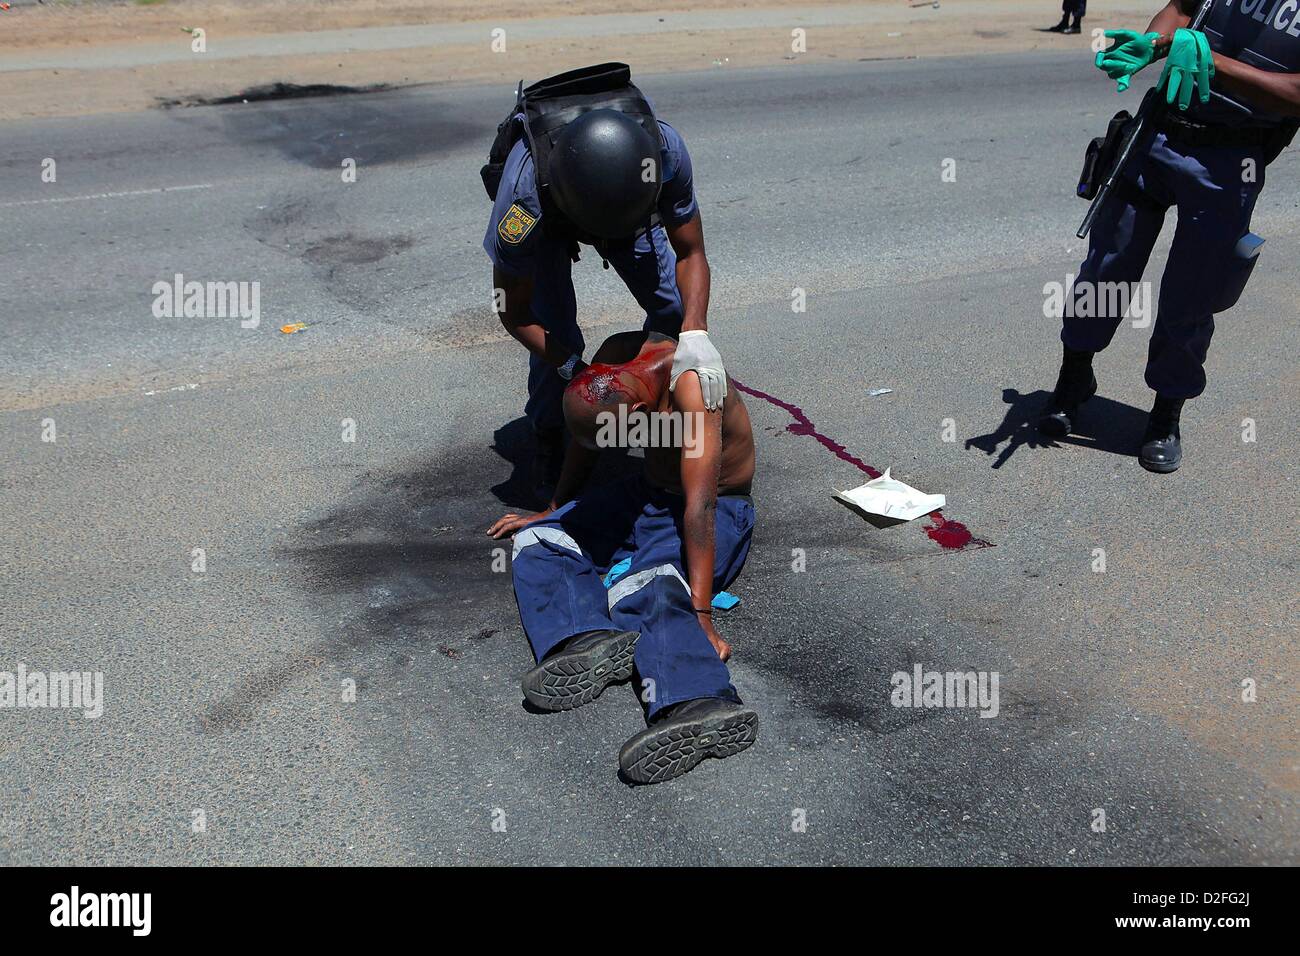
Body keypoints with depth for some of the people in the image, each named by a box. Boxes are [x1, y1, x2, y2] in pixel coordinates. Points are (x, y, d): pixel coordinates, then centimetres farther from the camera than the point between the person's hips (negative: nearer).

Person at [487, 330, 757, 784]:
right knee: (537, 539, -6)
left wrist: (701, 617, -39)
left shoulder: (693, 386, -31)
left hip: (719, 510, -8)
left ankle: (700, 705, -61)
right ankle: (592, 640, -35)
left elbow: (700, 506, -37)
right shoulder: (614, 359, -10)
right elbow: (586, 437, 9)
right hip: (648, 493, 8)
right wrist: (553, 510, 20)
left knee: (643, 588, -36)